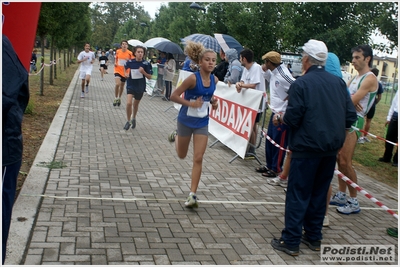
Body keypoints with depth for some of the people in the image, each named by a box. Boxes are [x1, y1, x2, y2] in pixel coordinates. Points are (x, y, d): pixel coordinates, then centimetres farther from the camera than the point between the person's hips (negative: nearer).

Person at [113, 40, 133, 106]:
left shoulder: (130, 53, -8)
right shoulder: (118, 51, -2)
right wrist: (115, 63, -2)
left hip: (125, 72, 1)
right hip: (118, 70, 0)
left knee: (122, 86, 14)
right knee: (117, 84, -20)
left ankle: (119, 98, 36)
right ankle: (116, 98, -1)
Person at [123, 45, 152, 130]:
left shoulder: (146, 64, -11)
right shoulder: (130, 62, -8)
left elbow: (149, 77, -6)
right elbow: (125, 68, 14)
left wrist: (143, 72, -23)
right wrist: (126, 74, -5)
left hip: (140, 87, 1)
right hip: (131, 85, -1)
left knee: (136, 104, 18)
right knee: (129, 103, -18)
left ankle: (133, 118, 45)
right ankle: (128, 121, 3)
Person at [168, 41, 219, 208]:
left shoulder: (214, 80, -4)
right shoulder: (193, 78, -22)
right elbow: (174, 96, -19)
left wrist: (213, 102, -2)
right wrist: (191, 103, -29)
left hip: (202, 123, 3)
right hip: (186, 121, -3)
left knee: (198, 159, -3)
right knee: (182, 155, 18)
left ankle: (192, 195, 4)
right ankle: (176, 136, 52)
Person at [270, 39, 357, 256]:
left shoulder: (301, 83, -11)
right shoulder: (339, 82, 5)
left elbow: (292, 118, -14)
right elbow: (350, 116, 4)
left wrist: (280, 117, 7)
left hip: (307, 147, -6)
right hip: (331, 148, 6)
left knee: (298, 194, 2)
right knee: (319, 193, 16)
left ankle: (291, 241, 7)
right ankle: (313, 237, 25)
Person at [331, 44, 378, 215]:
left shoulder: (370, 78, -10)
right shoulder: (355, 78, 18)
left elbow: (352, 100, -19)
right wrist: (351, 101, -13)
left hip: (354, 120, -9)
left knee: (345, 162, -8)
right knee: (339, 159, 10)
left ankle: (354, 202, 2)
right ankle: (341, 195, 21)